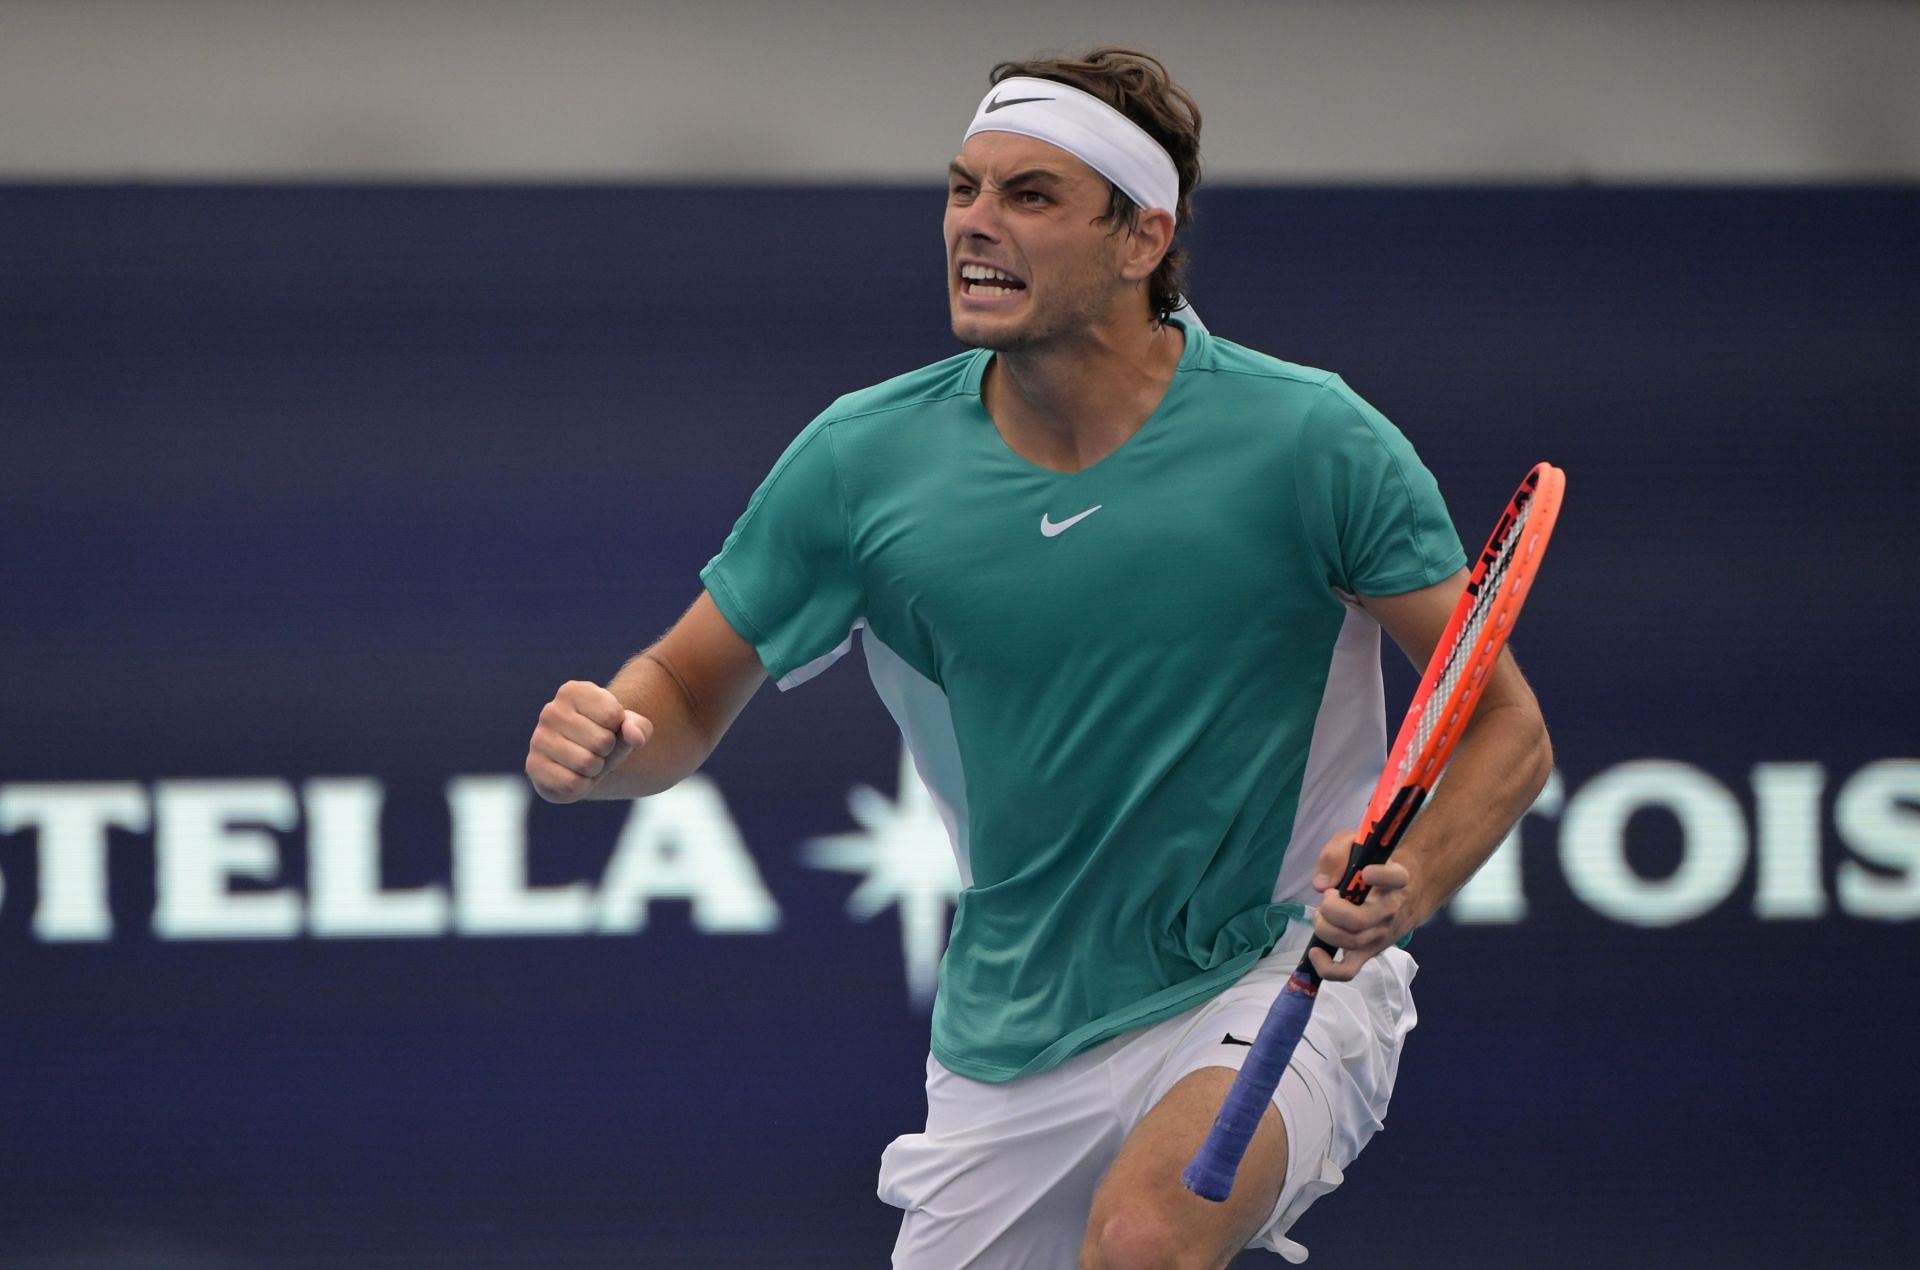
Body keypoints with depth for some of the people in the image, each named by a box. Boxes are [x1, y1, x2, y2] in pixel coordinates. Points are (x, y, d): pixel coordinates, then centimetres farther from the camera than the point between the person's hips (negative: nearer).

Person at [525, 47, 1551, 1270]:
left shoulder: (1310, 442, -14)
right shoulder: (863, 459, -6)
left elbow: (1505, 727, -10)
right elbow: (688, 693, 6)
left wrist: (1407, 883, -29)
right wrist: (602, 740, -18)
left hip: (1274, 986, -4)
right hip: (1011, 1050, 5)